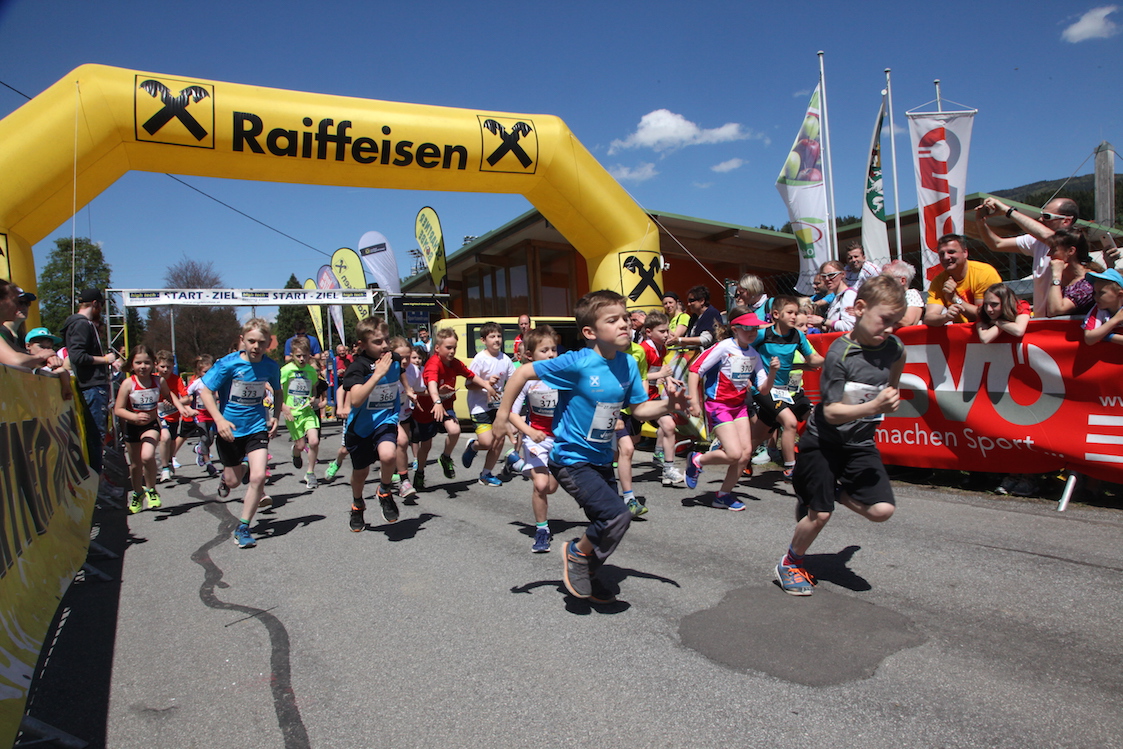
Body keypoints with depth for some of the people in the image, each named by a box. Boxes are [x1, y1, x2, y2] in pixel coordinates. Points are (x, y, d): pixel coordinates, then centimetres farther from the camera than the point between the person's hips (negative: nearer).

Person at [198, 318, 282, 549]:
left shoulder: (271, 366, -6)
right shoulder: (228, 364, -15)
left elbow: (277, 392, 13)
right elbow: (205, 391, -11)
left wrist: (275, 417, 0)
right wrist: (219, 420, -21)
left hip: (257, 427, 1)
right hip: (230, 428, -1)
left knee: (258, 476, -16)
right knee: (234, 481, 14)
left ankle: (242, 528, 2)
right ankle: (225, 476, 55)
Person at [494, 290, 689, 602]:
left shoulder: (628, 365, -4)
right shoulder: (577, 363, -22)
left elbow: (639, 409, 5)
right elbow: (524, 372, -15)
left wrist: (667, 406, -14)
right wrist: (503, 413, -12)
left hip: (602, 458, 7)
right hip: (571, 459, -7)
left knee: (609, 524, 16)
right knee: (618, 515, -19)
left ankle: (587, 574, 42)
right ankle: (577, 553, 9)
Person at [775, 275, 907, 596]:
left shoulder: (894, 347, -5)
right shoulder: (839, 353, -21)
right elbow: (831, 412, -23)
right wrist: (873, 407, -34)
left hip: (861, 443, 5)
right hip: (823, 441, -5)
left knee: (882, 510, -10)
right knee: (819, 514, -2)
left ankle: (835, 491, 20)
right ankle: (790, 564, 23)